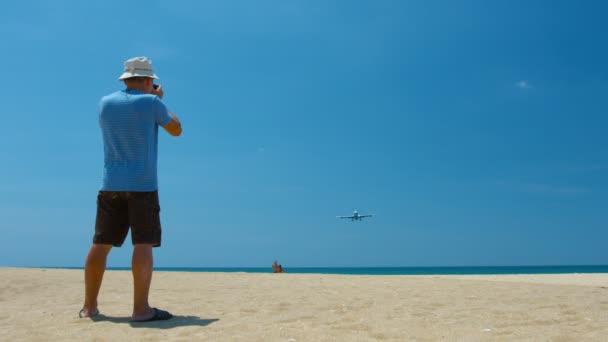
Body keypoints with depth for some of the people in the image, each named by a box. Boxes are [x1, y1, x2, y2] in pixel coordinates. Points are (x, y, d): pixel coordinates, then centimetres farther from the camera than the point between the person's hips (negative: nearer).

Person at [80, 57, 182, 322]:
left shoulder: (105, 102, 10)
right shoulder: (150, 102, -4)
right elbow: (176, 130, 8)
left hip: (110, 185, 5)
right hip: (142, 185, -5)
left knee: (101, 244, 9)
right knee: (143, 244, -7)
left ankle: (89, 306, 14)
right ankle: (141, 309, -12)